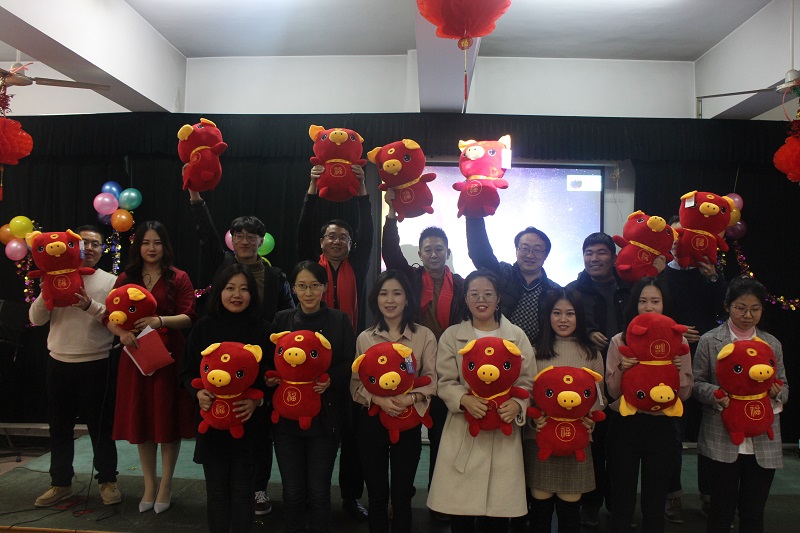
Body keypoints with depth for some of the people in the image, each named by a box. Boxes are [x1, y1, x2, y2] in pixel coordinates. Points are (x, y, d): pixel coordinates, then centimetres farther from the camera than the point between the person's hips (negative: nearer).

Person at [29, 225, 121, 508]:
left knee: (101, 425, 5)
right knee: (59, 426, 13)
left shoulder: (110, 281, 1)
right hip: (59, 364, 3)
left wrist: (90, 306, -24)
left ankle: (107, 481, 20)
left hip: (96, 364, -3)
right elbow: (36, 319, 3)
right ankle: (61, 483, 28)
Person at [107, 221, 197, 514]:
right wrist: (121, 332, -15)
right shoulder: (126, 279, 8)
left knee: (168, 418, 2)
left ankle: (166, 485, 19)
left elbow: (188, 318, -6)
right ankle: (149, 484, 26)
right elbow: (110, 316, 6)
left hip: (169, 356, -3)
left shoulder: (178, 278, -1)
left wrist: (160, 320, -23)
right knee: (140, 418, 10)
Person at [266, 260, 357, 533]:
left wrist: (331, 380, -21)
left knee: (319, 490, 5)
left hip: (325, 416, -1)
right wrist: (271, 378, -13)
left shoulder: (340, 321, 0)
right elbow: (268, 363, 8)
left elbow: (350, 365, -3)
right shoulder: (282, 320, 5)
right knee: (292, 491, 7)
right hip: (287, 415, 2)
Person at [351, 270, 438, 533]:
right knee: (376, 494, 12)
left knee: (402, 494, 10)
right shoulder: (364, 337, 1)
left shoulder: (424, 335, -3)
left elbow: (431, 381, -5)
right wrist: (378, 399, -19)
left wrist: (410, 398, -23)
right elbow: (356, 383, -1)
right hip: (371, 420, 1)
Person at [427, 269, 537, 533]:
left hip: (504, 433, 1)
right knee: (460, 511, 3)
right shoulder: (451, 336, 5)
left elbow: (528, 382, 5)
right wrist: (464, 400, -19)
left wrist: (516, 404, -15)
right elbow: (445, 382, 1)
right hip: (462, 431, 0)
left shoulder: (517, 336, 6)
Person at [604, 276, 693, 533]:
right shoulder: (619, 341, -1)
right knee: (621, 501, 8)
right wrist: (621, 369, -19)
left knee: (655, 502, 13)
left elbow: (685, 394, 4)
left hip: (661, 426, 1)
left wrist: (678, 369, -14)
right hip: (624, 425, -1)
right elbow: (612, 391, -1)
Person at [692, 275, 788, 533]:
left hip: (763, 441, 3)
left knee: (754, 512, 12)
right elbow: (697, 383, 0)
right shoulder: (709, 341, -1)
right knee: (722, 510, 6)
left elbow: (783, 387, 12)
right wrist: (716, 394, -21)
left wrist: (777, 391, -11)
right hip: (723, 439, -3)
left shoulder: (772, 344, 9)